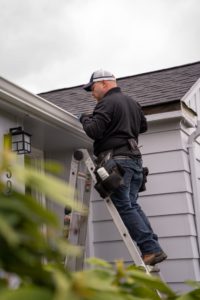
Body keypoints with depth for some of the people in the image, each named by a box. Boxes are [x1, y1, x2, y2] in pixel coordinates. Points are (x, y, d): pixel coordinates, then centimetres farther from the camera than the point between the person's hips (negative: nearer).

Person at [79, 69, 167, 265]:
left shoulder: (106, 103, -6)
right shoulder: (132, 102, 21)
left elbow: (94, 131, -15)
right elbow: (143, 126, 33)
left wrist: (84, 119, 4)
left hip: (117, 159, -9)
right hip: (135, 157, 9)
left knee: (124, 207, -8)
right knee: (132, 205, 9)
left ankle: (150, 249, -12)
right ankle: (153, 248, 4)